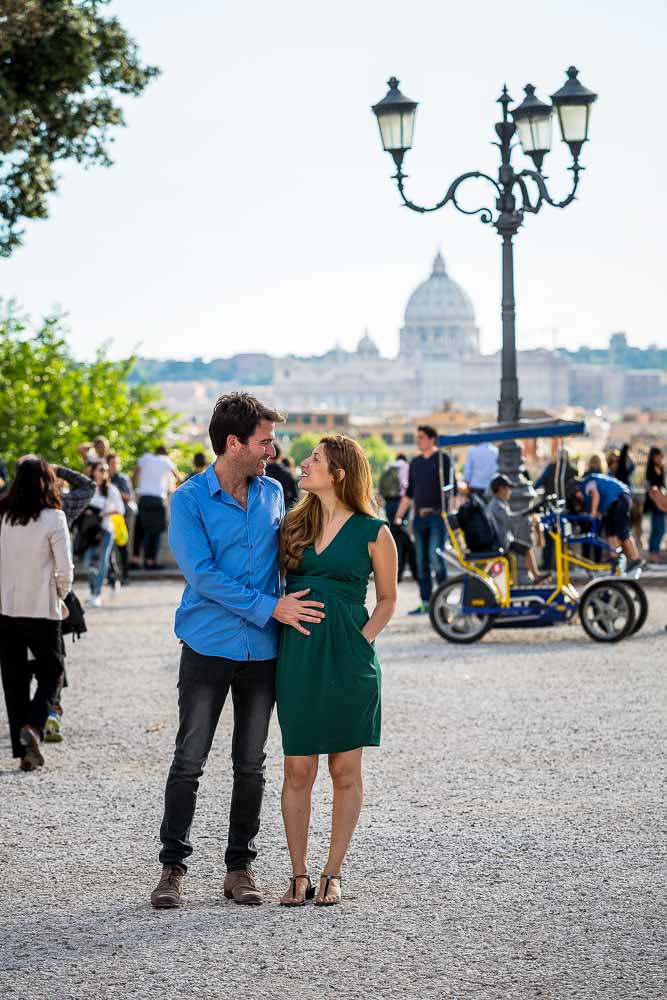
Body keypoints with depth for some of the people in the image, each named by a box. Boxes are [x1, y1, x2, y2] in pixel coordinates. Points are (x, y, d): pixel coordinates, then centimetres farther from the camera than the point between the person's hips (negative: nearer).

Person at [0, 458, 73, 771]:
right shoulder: (53, 518, -11)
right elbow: (65, 568, -10)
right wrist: (61, 598, 8)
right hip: (41, 608, -3)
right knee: (50, 671, 13)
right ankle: (33, 726, -11)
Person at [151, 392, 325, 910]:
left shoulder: (273, 493, 8)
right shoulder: (190, 500, -7)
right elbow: (202, 574, -15)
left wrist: (289, 607, 12)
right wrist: (269, 608, -16)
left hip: (262, 651, 4)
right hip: (208, 649, -4)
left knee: (251, 765, 8)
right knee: (189, 761, -2)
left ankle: (241, 865, 16)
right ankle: (173, 864, 8)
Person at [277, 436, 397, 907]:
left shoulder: (373, 532, -1)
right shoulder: (293, 525, 9)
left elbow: (387, 599, 7)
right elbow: (274, 581, 18)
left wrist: (362, 641, -4)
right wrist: (279, 610, 2)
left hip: (348, 659, -3)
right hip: (297, 656, 3)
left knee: (345, 771, 4)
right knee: (298, 771, 3)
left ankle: (333, 875, 13)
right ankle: (299, 875, 11)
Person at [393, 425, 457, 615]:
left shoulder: (443, 459, 1)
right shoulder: (415, 463, 16)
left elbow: (452, 488, -2)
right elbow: (409, 493, 21)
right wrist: (398, 516, 16)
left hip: (437, 516, -6)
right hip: (419, 517, 6)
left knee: (435, 556, -16)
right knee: (421, 561, 4)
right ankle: (425, 602, 8)